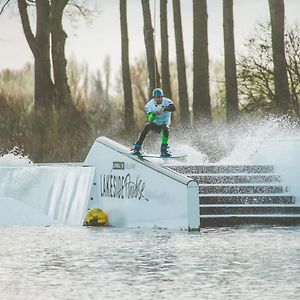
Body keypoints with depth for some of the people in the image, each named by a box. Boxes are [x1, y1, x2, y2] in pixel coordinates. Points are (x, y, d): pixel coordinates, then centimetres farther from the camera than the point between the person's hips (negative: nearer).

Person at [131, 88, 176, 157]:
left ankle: (164, 150, -25)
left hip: (165, 123, -1)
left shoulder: (166, 101, -20)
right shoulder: (150, 105, -16)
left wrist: (164, 109, -59)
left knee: (165, 128, -34)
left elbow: (173, 108, -42)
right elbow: (150, 119, -24)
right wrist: (153, 114, -46)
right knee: (147, 126, -29)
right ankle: (137, 148, -25)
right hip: (155, 124, 1)